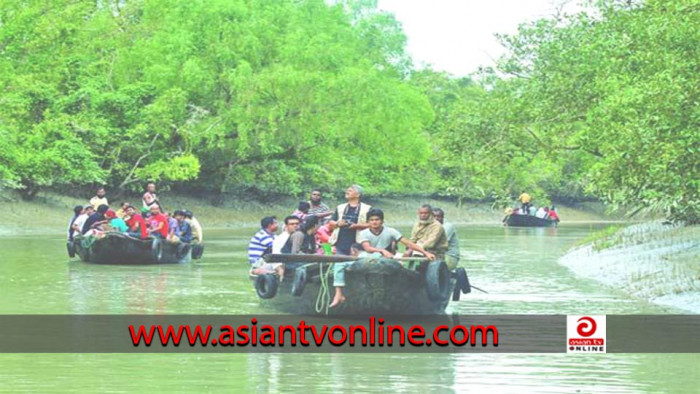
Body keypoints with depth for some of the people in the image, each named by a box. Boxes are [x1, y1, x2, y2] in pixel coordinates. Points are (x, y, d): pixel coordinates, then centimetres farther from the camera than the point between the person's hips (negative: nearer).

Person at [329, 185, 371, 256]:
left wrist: (357, 225, -16)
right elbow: (331, 222, 19)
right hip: (340, 244, 4)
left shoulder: (366, 209, 2)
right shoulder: (340, 207, 17)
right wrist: (337, 223, -4)